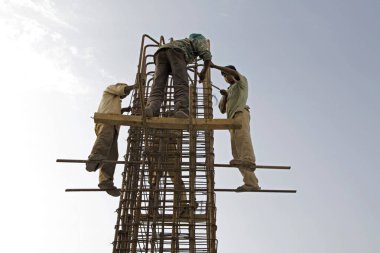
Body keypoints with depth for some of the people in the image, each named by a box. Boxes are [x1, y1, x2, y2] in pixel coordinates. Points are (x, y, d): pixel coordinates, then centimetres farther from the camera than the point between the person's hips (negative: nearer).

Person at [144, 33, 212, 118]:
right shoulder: (201, 40, 31)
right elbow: (207, 56, 10)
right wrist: (204, 72, 26)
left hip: (161, 52, 5)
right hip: (175, 51, -5)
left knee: (158, 86, -12)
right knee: (181, 85, -16)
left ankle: (151, 109, -38)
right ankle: (181, 111, -39)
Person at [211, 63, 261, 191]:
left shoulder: (241, 82, 20)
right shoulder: (228, 91, 38)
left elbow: (235, 73, -3)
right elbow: (222, 110, 27)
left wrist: (215, 66, -6)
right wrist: (224, 96, 10)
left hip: (241, 112, -6)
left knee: (242, 135, -35)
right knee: (236, 152, -9)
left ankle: (249, 160, -59)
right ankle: (252, 183, -16)